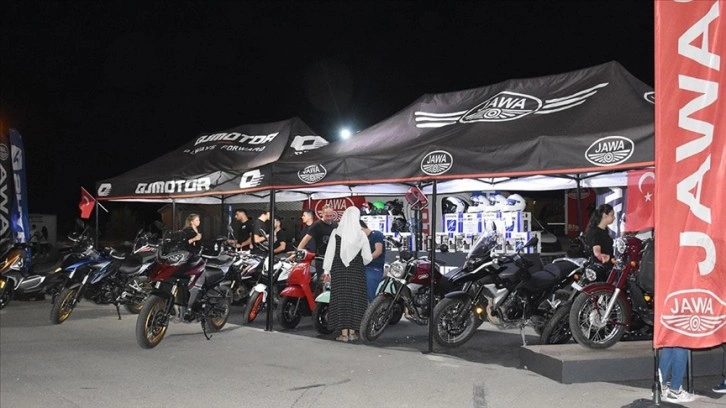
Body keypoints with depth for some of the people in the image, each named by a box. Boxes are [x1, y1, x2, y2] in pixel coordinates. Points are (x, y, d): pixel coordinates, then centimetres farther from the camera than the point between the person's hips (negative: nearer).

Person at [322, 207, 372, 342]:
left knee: (340, 299, 3)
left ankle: (344, 333, 3)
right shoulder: (361, 235, -4)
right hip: (356, 272, 1)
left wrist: (327, 270, 4)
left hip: (339, 270, -1)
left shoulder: (336, 233, -6)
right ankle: (352, 332, 11)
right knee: (355, 298, 8)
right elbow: (368, 257, -2)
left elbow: (329, 253, -4)